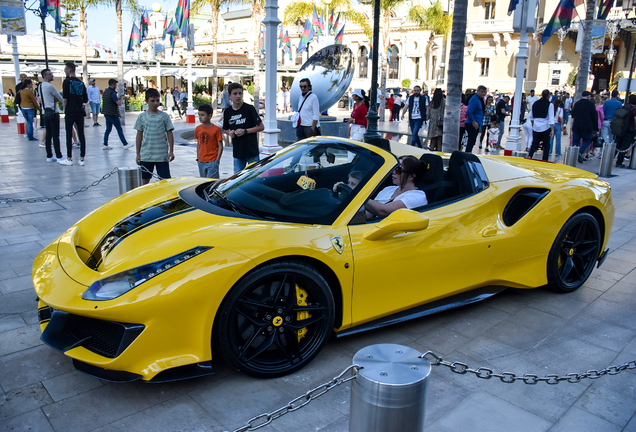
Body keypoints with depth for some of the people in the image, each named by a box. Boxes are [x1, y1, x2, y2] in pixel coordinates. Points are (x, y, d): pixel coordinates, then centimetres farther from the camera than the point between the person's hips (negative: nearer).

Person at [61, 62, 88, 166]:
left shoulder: (67, 81, -6)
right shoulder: (81, 82, 10)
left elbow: (65, 98, -11)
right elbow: (86, 100, 11)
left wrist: (64, 108, 2)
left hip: (70, 112, -4)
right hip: (80, 112, 5)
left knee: (69, 135, 2)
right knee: (81, 135, 3)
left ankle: (69, 159, 5)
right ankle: (82, 159, 4)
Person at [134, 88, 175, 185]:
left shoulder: (164, 116, 1)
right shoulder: (142, 117, 4)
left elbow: (169, 134, 3)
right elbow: (139, 136, 8)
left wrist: (171, 151, -2)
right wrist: (138, 154, 8)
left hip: (162, 155, -1)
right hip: (145, 155, 2)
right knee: (145, 180, 9)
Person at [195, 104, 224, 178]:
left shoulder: (216, 129, -8)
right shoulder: (198, 129, 6)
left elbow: (220, 146, -6)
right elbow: (198, 144, 14)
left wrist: (217, 160, -10)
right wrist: (198, 158, 12)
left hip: (212, 162, -5)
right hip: (201, 162, 5)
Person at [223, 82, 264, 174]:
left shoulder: (249, 108, -7)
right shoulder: (227, 112, 6)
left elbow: (261, 127, -5)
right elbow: (226, 129, 20)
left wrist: (245, 131, -14)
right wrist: (230, 133, -3)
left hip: (252, 151, -4)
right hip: (237, 152, 4)